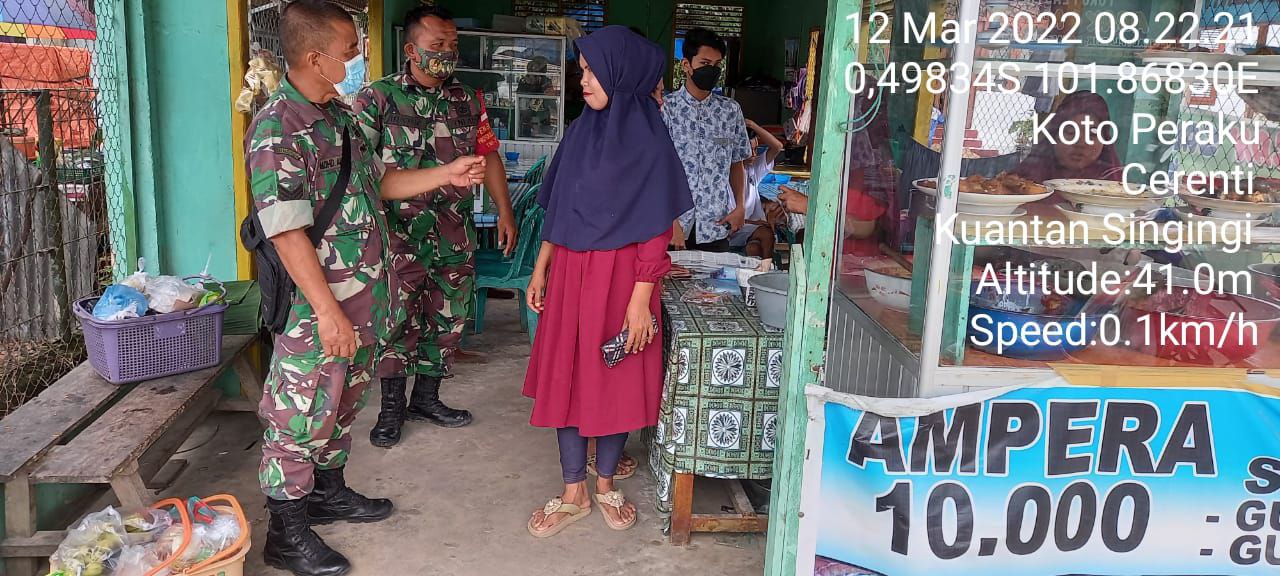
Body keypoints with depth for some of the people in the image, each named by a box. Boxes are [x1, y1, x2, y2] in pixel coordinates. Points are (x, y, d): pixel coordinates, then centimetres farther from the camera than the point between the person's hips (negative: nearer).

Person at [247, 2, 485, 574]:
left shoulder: (339, 116, 9)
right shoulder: (276, 128, -19)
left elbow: (375, 185, 20)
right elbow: (288, 232, -23)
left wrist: (447, 174, 14)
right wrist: (328, 312, -24)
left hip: (363, 296, 9)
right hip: (319, 304, -9)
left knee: (344, 402, 21)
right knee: (301, 414, 3)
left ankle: (328, 490, 40)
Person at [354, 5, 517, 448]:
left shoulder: (467, 100, 8)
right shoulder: (378, 98, -5)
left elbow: (488, 155, 12)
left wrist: (504, 210, 7)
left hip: (455, 236, 5)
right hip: (401, 234, -4)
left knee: (447, 320, 11)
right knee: (397, 320, 1)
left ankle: (426, 398, 28)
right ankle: (391, 408, 16)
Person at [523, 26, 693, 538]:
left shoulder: (648, 138, -11)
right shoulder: (582, 130, 7)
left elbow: (656, 229, -13)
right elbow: (559, 208, 12)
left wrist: (640, 299, -16)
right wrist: (541, 268, 12)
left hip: (619, 275, -5)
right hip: (571, 271, 5)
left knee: (615, 380, 7)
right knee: (566, 376, 7)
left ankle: (605, 484, 27)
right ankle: (573, 493, 20)